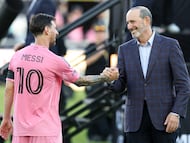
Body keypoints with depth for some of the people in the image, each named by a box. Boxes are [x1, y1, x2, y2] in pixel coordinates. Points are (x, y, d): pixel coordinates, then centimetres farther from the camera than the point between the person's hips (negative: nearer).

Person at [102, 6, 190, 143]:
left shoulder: (170, 45, 0)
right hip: (136, 120, 3)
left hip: (163, 117, -3)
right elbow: (120, 86, 9)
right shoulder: (125, 49, 11)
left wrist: (176, 113, -12)